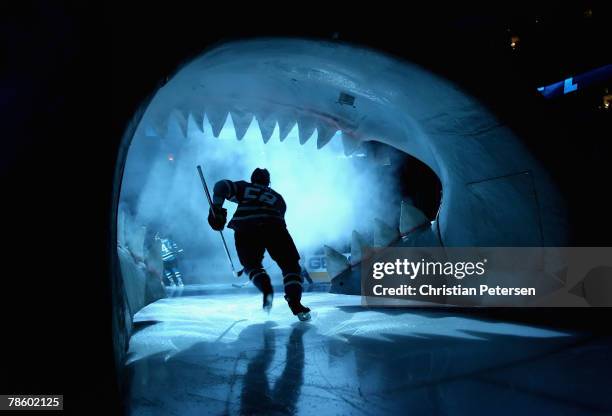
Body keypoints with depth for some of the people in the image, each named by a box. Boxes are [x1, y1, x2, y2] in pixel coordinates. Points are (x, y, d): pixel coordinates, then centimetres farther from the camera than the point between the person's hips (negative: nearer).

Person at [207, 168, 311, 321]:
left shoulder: (243, 187, 29)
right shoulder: (278, 197, 35)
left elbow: (222, 186, 12)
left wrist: (216, 209, 10)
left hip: (244, 229, 0)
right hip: (273, 227, 0)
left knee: (251, 265, 21)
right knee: (291, 265, 11)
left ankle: (266, 289, -9)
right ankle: (295, 302, -11)